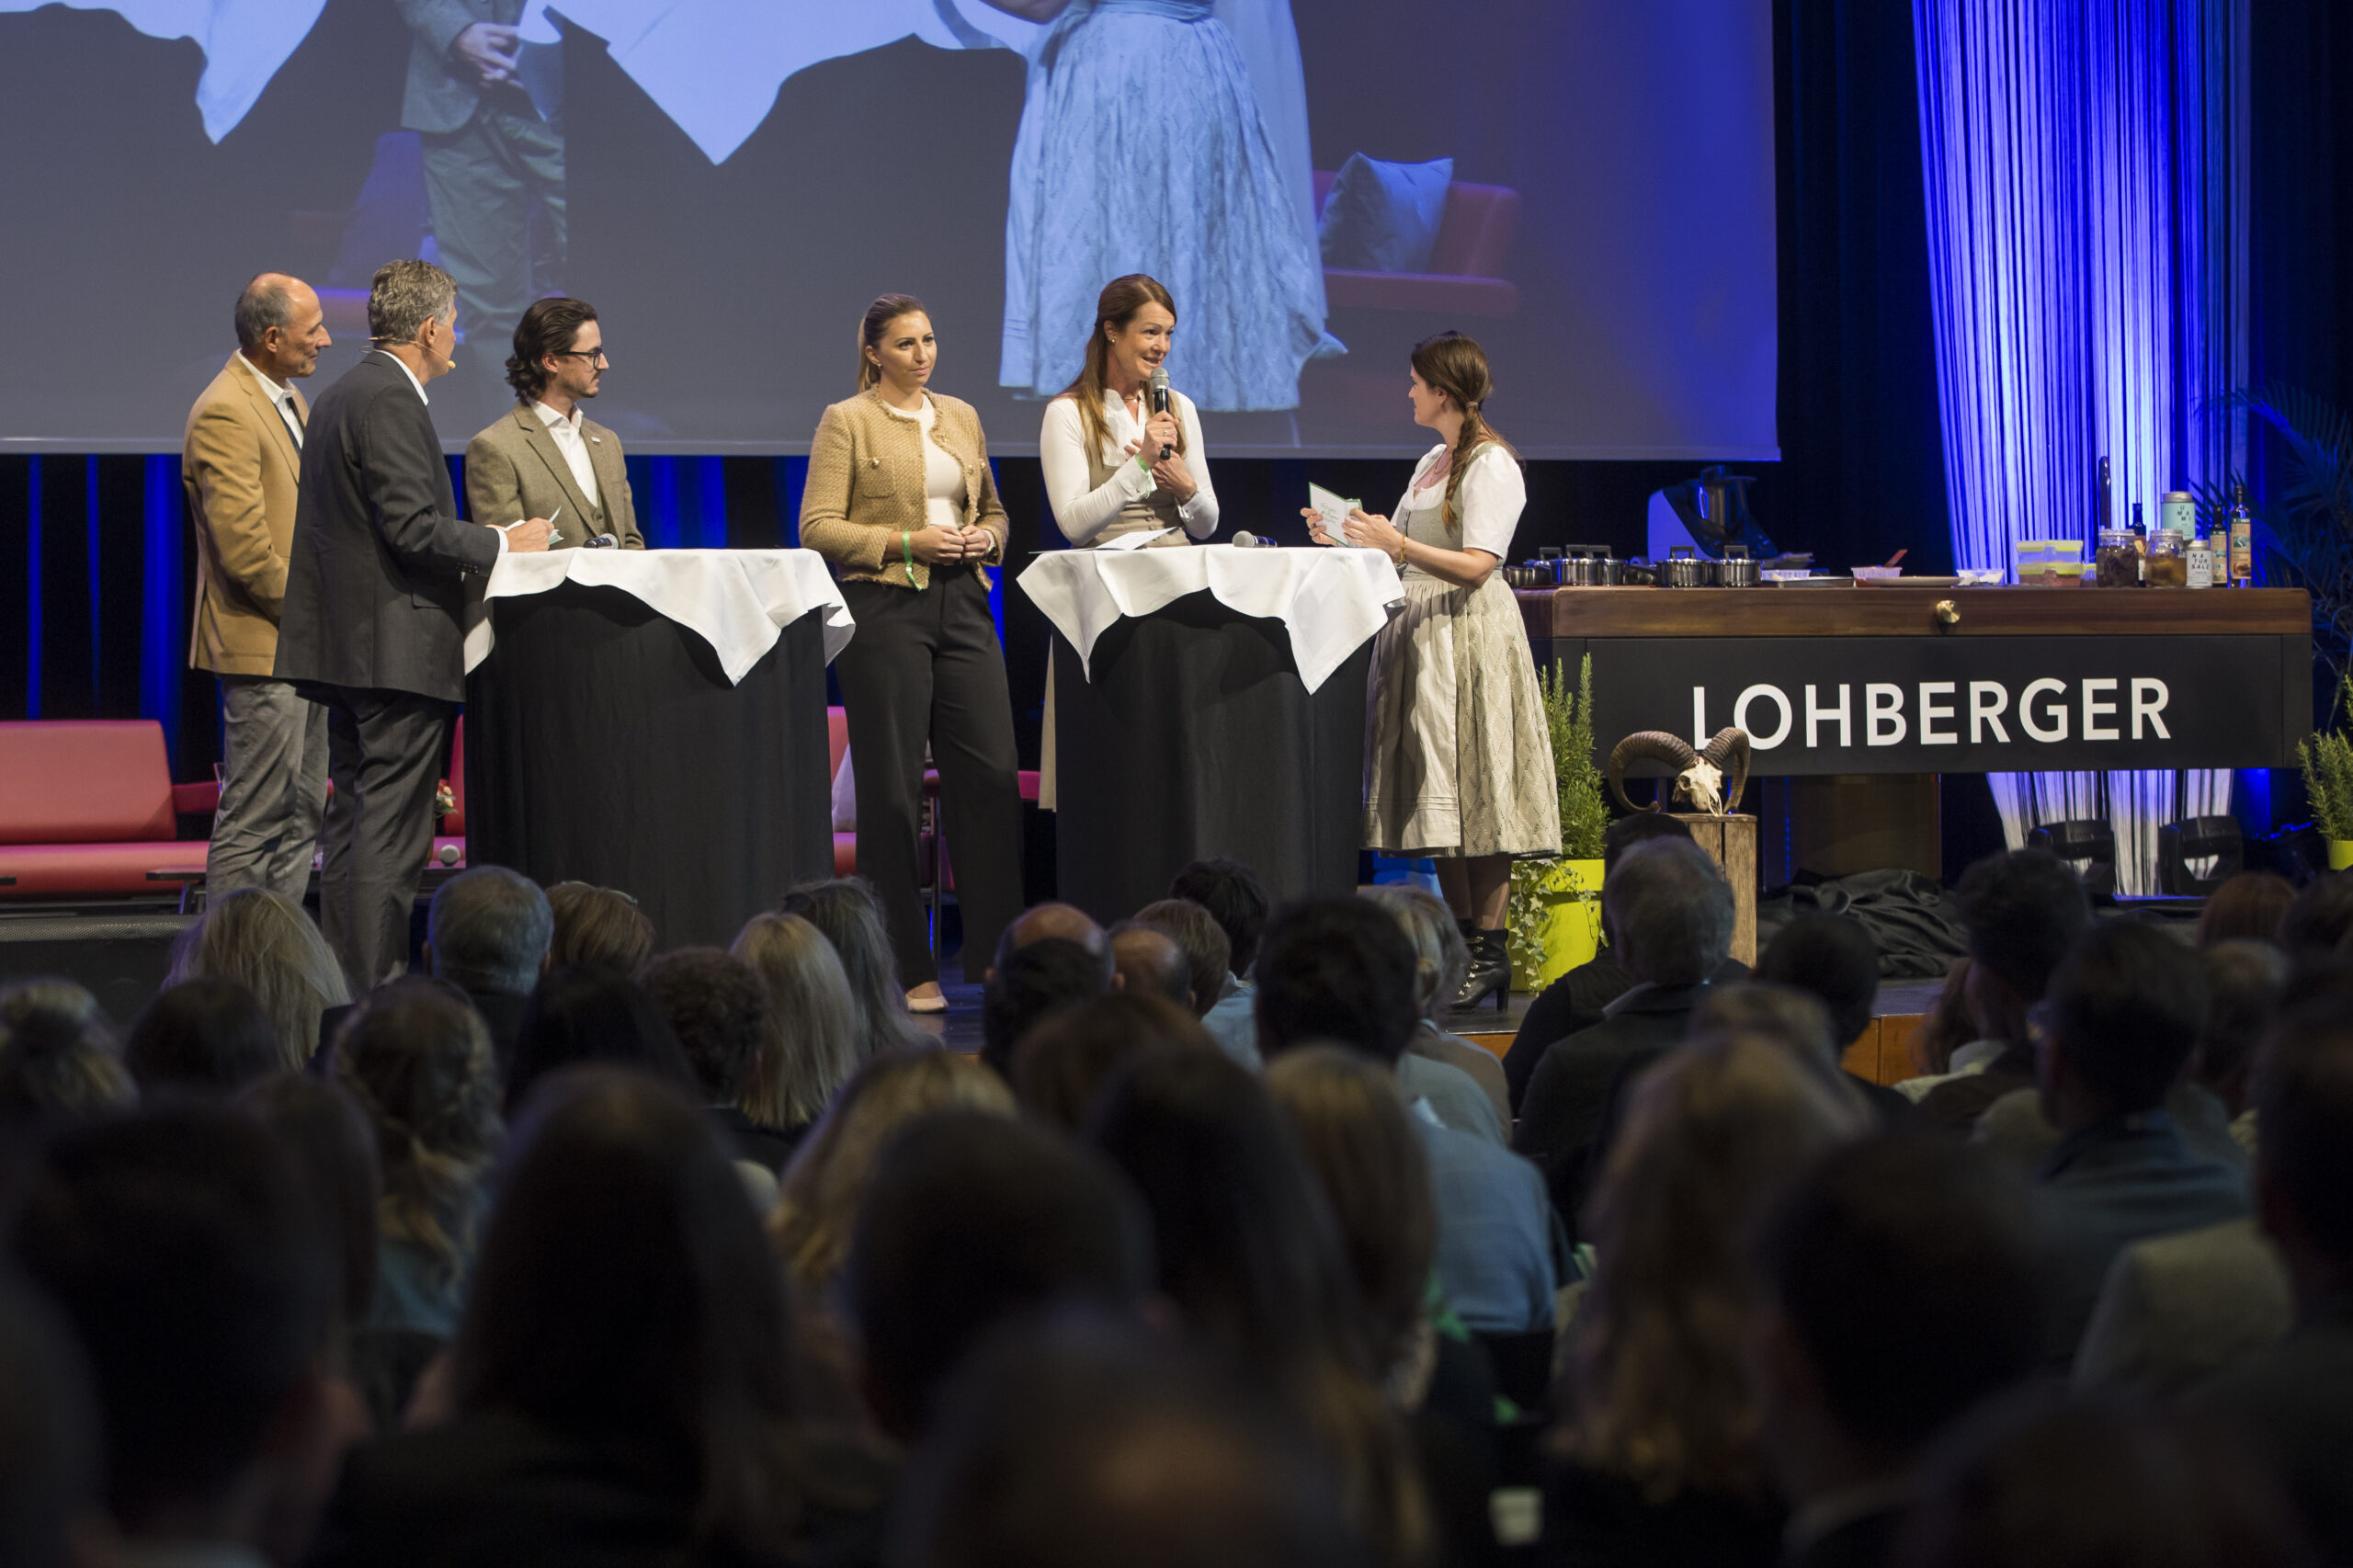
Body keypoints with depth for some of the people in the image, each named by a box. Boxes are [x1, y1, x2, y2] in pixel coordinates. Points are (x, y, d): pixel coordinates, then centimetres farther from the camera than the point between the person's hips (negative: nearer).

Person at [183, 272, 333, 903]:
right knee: (252, 823, -7)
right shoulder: (224, 414, -17)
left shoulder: (289, 399, 15)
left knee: (300, 819, 12)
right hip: (261, 645, -10)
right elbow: (244, 552, -22)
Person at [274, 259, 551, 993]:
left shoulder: (341, 395, 17)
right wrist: (503, 544, -8)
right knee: (390, 829, -8)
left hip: (347, 645, 10)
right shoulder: (391, 402, -15)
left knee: (355, 819, 12)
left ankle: (345, 979, 16)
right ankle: (376, 988, -7)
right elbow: (414, 528, -21)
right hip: (400, 648, -10)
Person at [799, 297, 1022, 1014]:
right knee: (891, 787, -2)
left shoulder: (962, 417, 17)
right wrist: (906, 541, -15)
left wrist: (987, 539, 3)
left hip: (962, 604, 5)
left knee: (992, 774, -2)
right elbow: (818, 526, -6)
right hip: (884, 610, -5)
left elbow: (993, 509, 25)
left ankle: (998, 949, 5)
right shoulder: (846, 422, 0)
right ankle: (907, 966, 4)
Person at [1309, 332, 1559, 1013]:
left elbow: (1477, 565, -17)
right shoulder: (1432, 463, 19)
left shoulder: (1491, 464, -9)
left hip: (1470, 631, -9)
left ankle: (1490, 951, -6)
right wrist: (1347, 540, 10)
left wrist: (1397, 545, -22)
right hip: (1419, 631, 9)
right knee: (1438, 796, 8)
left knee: (1473, 791, -9)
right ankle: (1461, 942, 11)